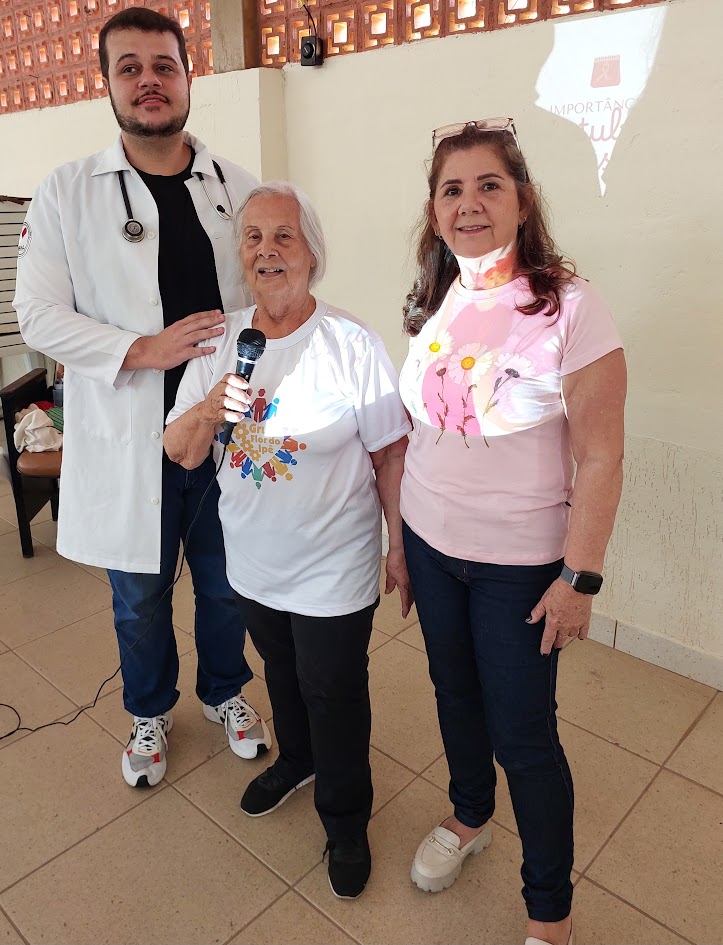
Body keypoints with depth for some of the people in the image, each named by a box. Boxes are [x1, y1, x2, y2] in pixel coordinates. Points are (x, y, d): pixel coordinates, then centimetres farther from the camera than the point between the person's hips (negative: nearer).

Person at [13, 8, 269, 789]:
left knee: (227, 584, 17)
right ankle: (150, 712, 43)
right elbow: (39, 314, -5)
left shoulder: (237, 189, 3)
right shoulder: (66, 193, -1)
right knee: (140, 596, 15)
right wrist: (144, 349, -19)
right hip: (128, 436, -1)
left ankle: (226, 692, 45)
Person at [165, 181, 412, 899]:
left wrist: (400, 548, -8)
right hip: (254, 563, 5)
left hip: (333, 571, -4)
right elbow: (181, 452, -2)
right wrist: (213, 406, -23)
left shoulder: (352, 345, -17)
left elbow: (391, 454, -11)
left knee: (334, 698, 12)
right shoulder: (221, 341, -3)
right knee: (282, 674, 27)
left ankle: (346, 823, 39)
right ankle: (295, 760, 57)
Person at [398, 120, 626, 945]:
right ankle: (469, 817, 51)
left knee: (522, 733, 6)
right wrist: (403, 539, 11)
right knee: (454, 691, 22)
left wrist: (579, 577, -15)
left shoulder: (569, 309, -16)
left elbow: (600, 457, -15)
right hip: (431, 544, 5)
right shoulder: (433, 306, 2)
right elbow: (416, 431, 8)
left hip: (519, 564, -5)